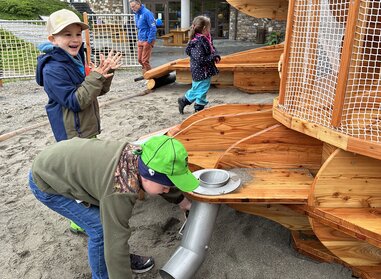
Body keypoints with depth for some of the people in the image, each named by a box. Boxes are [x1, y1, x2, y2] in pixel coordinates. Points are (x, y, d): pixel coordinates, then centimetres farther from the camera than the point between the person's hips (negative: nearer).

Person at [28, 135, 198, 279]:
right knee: (101, 227, -11)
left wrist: (181, 200, 21)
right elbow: (115, 241, -30)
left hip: (63, 162, 8)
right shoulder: (120, 192, -37)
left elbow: (162, 179, 7)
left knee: (108, 216, 8)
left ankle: (125, 259, 28)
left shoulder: (138, 155, -13)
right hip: (46, 183, -8)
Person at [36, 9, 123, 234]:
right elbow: (74, 101, -24)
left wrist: (106, 72, -8)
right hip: (73, 135, -9)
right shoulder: (53, 69, -19)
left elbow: (100, 91, 10)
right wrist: (96, 77, -27)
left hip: (88, 129, 9)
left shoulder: (77, 60, 8)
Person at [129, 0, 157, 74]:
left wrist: (149, 41, -19)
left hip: (147, 40, -8)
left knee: (145, 60, -5)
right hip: (140, 40, 8)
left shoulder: (146, 13, -15)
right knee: (140, 60, 12)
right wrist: (138, 39, 13)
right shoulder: (136, 14, 11)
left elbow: (153, 28, -18)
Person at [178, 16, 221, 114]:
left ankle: (184, 100, 37)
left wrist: (216, 56, -2)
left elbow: (213, 49, 18)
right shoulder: (198, 43, -23)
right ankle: (199, 109, 19)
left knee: (196, 89, 22)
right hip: (201, 73, -10)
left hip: (206, 71, 10)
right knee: (201, 91, 4)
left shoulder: (205, 39, 6)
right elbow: (200, 59, -25)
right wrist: (213, 57, -17)